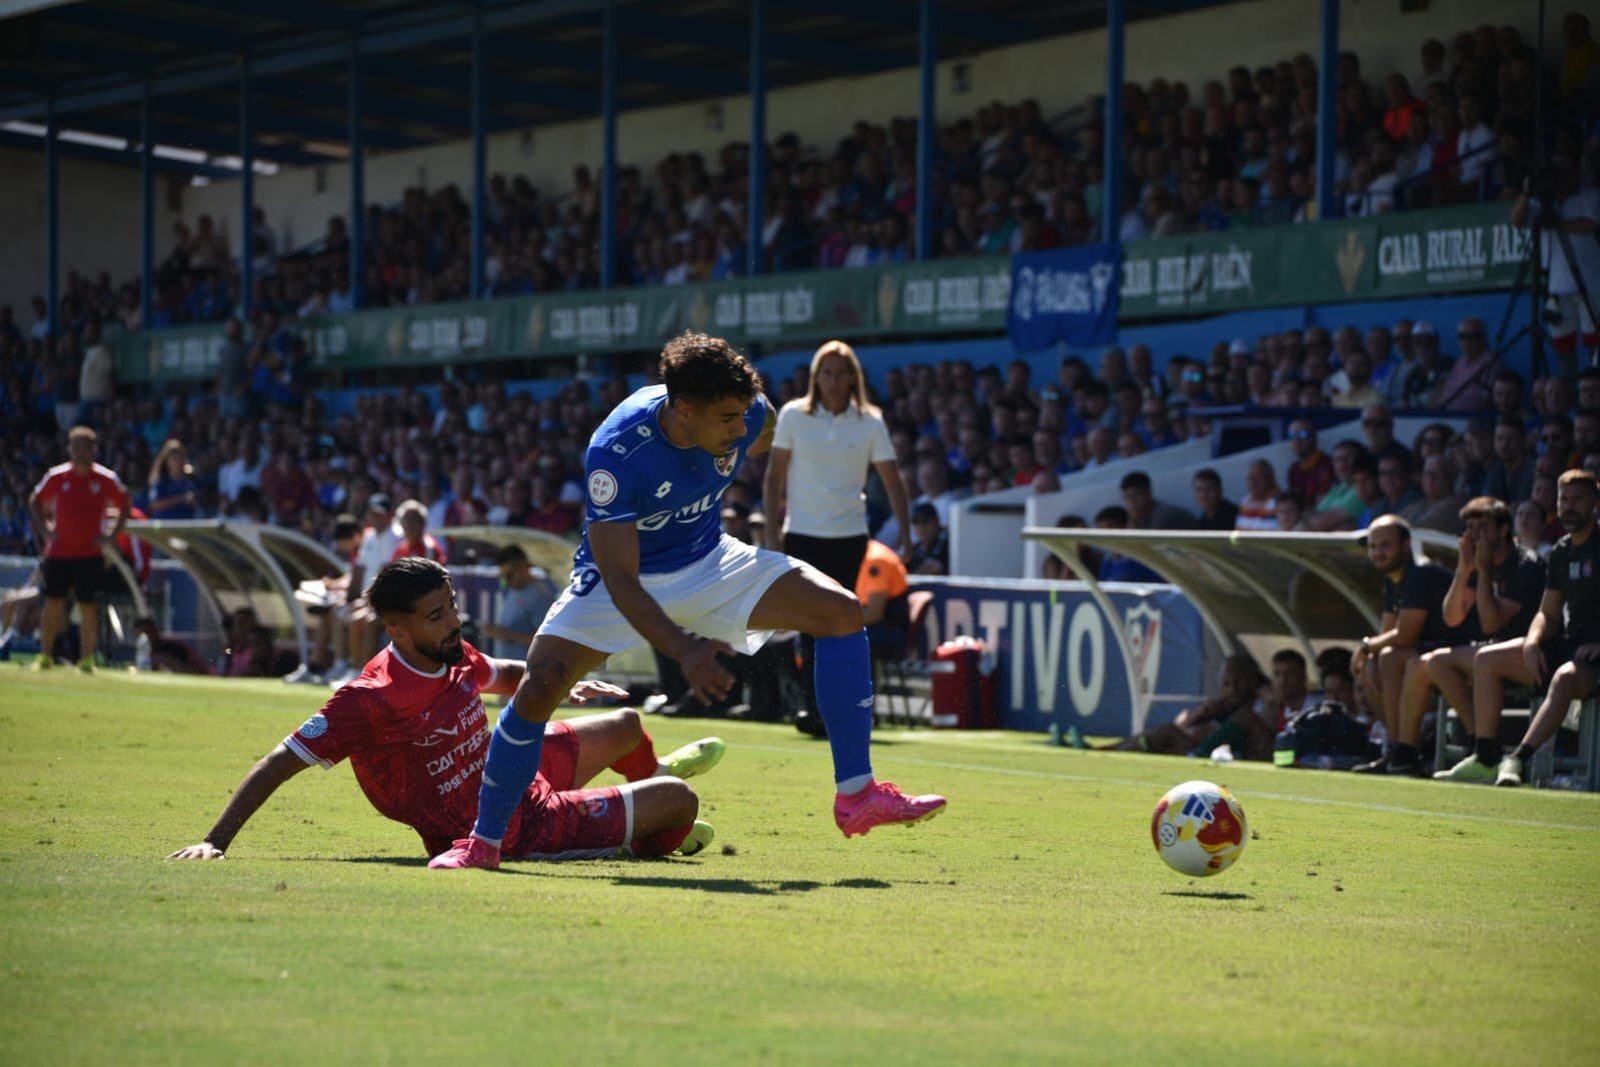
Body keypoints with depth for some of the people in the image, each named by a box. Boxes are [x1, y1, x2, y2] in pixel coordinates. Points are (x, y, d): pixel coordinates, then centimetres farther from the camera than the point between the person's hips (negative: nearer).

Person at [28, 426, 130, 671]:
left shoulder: (107, 479, -2)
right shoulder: (56, 476, 0)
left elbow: (124, 506, 10)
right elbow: (35, 502, 14)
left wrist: (112, 535, 1)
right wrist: (44, 530, 3)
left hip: (91, 552, -1)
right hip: (59, 550, 1)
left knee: (88, 607, -2)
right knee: (53, 603, -1)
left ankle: (86, 659, 6)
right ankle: (45, 656, 10)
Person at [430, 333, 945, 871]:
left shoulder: (747, 414, -20)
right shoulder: (615, 452, -35)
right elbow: (620, 580, -35)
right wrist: (684, 650, -48)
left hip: (706, 560, 4)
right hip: (624, 575, -4)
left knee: (842, 611, -15)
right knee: (539, 685, -24)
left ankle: (856, 795, -11)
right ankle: (484, 842, -5)